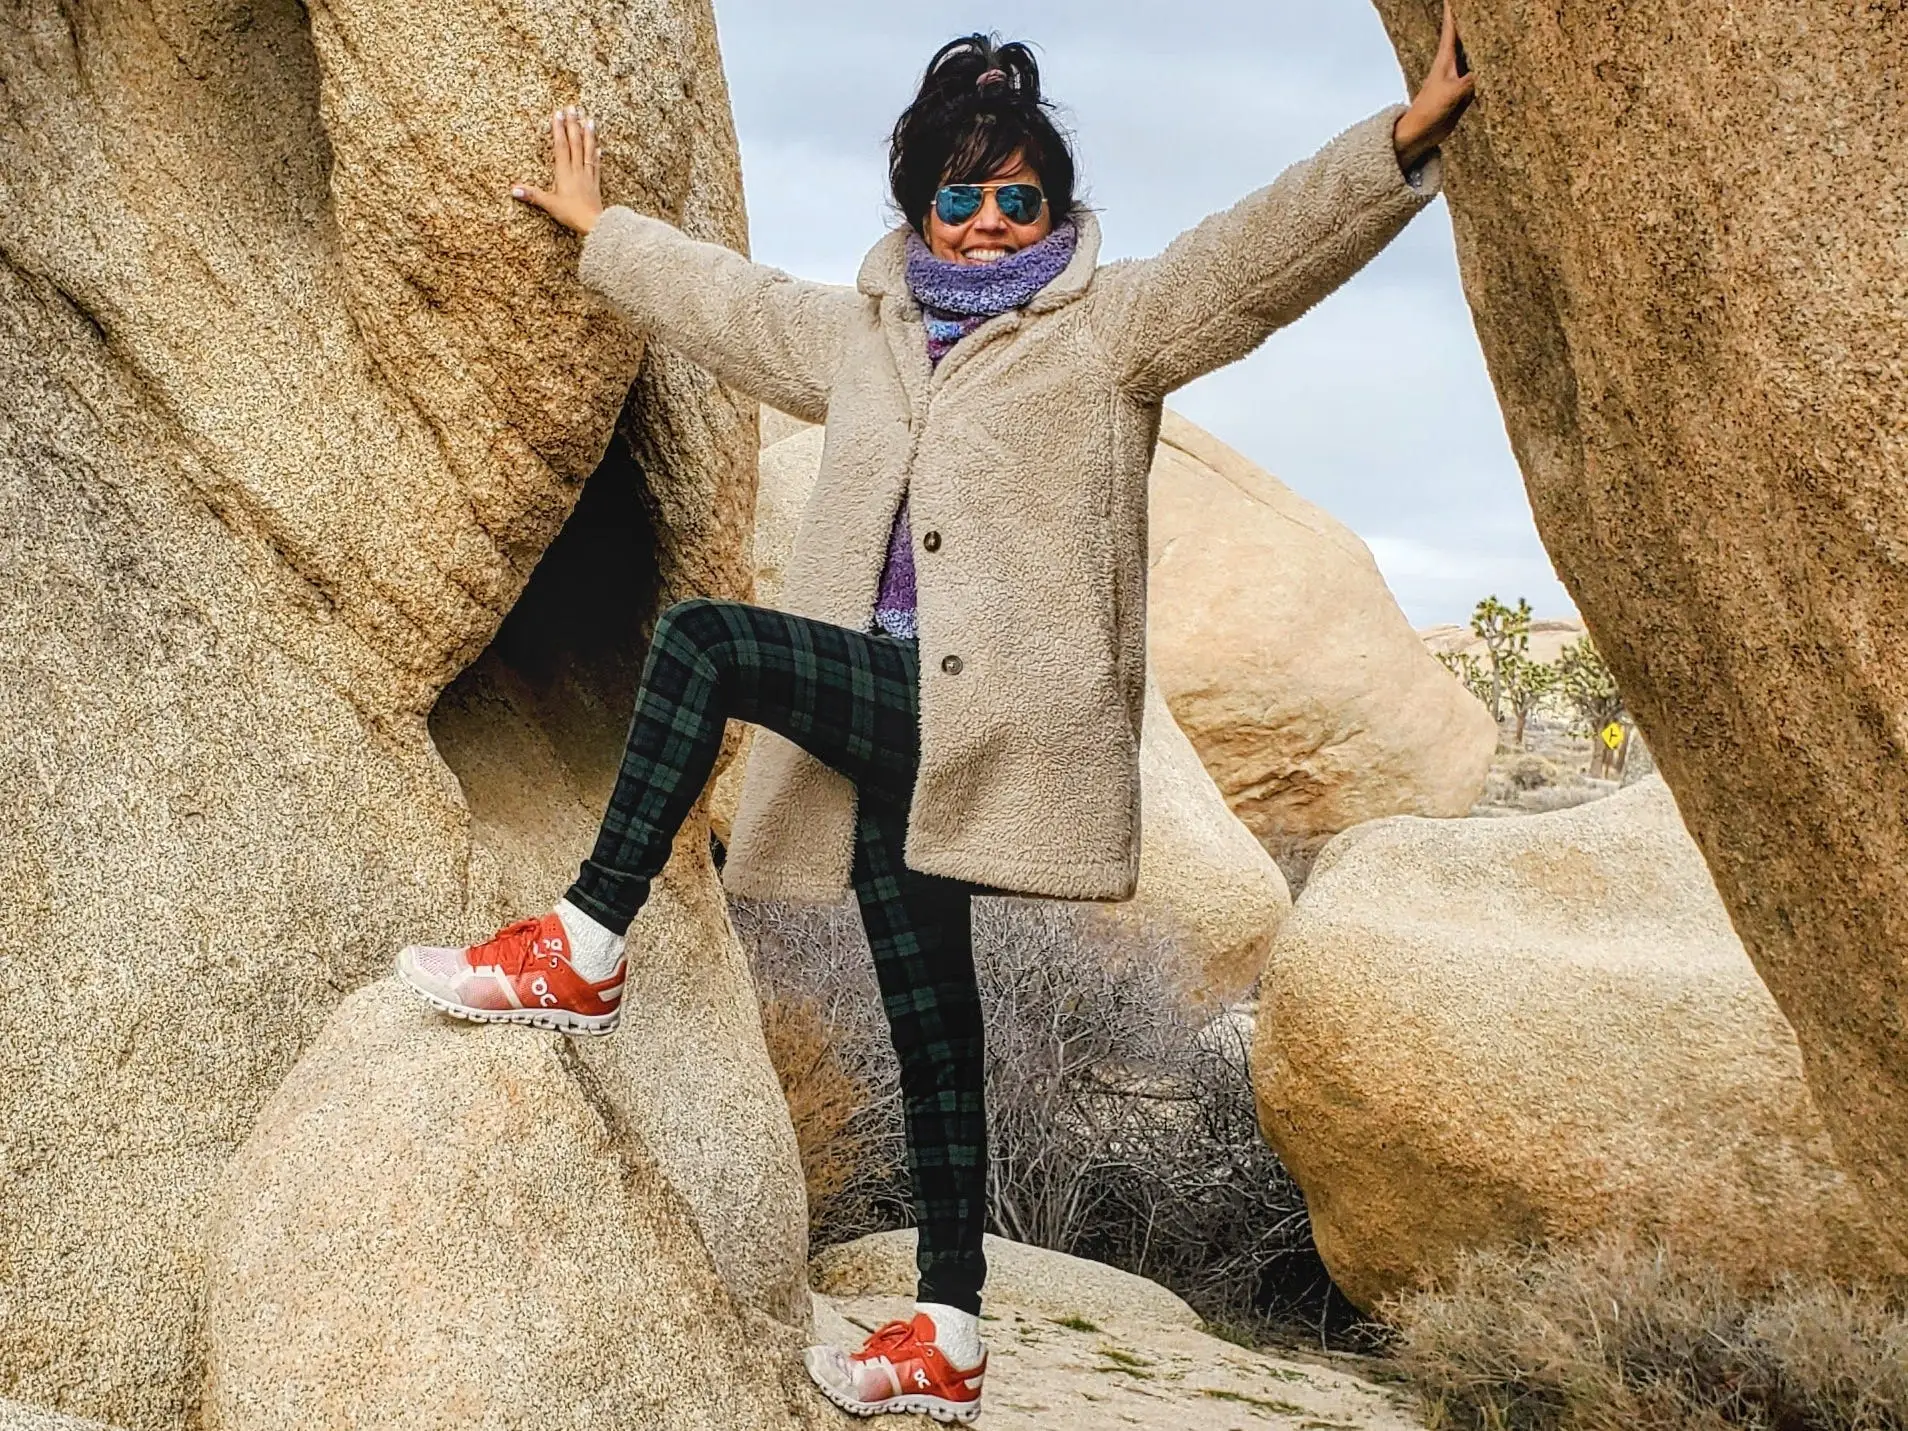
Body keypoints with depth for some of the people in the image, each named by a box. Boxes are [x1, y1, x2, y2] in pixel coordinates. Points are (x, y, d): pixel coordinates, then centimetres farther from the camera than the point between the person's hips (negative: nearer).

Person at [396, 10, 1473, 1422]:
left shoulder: (1112, 323, 5)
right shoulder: (864, 334, 23)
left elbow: (1265, 247, -8)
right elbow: (728, 298, 37)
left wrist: (1405, 139, -22)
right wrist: (602, 227, 46)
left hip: (1002, 707, -7)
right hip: (893, 714, 7)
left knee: (699, 640, -20)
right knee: (930, 1019, 6)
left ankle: (584, 951, -10)